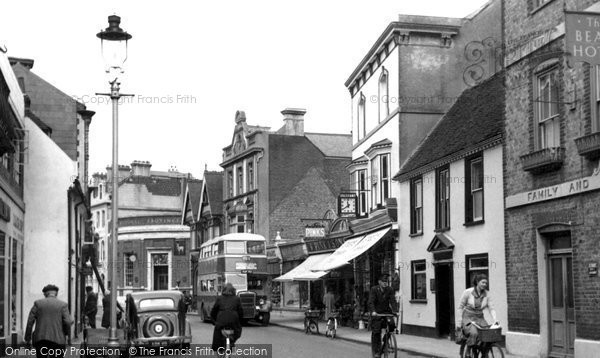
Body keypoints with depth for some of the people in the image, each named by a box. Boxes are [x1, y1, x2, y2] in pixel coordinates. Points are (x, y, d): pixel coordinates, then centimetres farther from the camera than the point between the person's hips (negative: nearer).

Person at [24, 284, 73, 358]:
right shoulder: (63, 304, 1)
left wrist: (27, 338, 8)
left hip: (40, 339, 1)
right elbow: (68, 322, -8)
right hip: (57, 340, -1)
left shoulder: (38, 303, 6)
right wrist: (67, 332, 12)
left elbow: (30, 321, 2)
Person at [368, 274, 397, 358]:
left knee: (392, 324, -23)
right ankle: (375, 351, 5)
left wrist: (395, 311, -24)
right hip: (376, 313, -2)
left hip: (386, 311, 2)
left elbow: (392, 301, -8)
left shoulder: (389, 290, 1)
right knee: (376, 332, -7)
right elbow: (371, 302, -17)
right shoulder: (374, 289, -7)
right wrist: (373, 311, -34)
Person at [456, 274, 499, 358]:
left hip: (479, 318, 4)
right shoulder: (467, 292, -12)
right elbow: (460, 307, -5)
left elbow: (491, 308, -5)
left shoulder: (487, 294, -3)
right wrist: (459, 321, -7)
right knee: (473, 333, -33)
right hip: (468, 317, -4)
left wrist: (495, 319, -23)